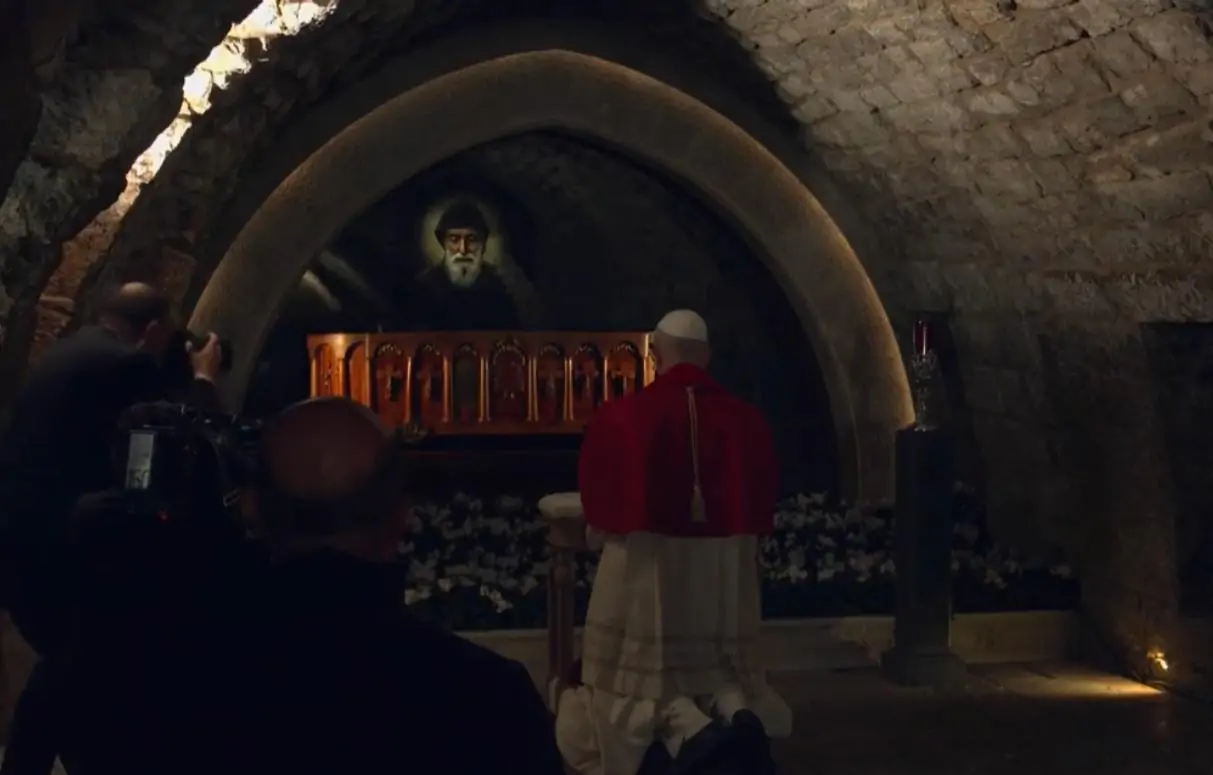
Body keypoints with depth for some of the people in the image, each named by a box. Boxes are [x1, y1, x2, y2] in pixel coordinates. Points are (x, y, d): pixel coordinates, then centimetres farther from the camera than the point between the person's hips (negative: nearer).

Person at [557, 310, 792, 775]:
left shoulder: (623, 417, -9)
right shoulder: (746, 420, 1)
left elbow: (598, 501, 2)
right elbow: (764, 500, 11)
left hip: (646, 563, -3)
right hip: (727, 569, 4)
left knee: (639, 672, 9)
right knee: (715, 667, 19)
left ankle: (692, 731, -22)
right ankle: (742, 713, -16)